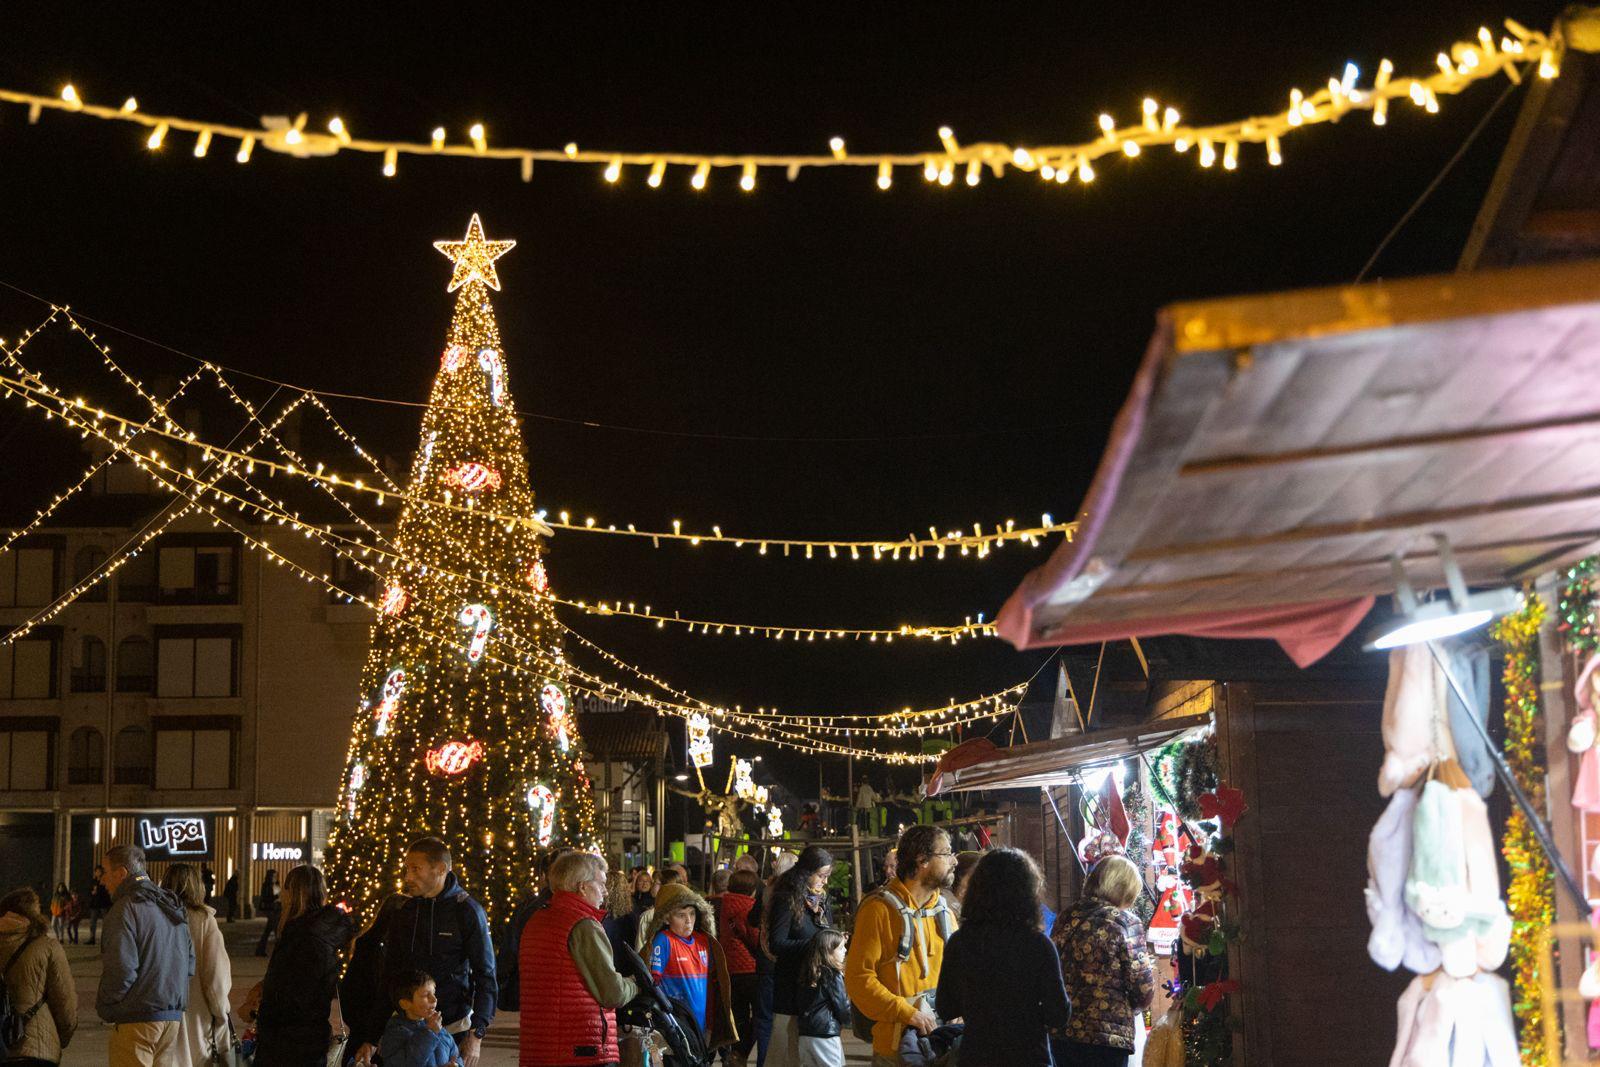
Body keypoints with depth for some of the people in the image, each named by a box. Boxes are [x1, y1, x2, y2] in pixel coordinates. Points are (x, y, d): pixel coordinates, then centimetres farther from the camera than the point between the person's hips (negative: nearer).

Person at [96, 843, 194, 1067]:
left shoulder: (125, 909, -12)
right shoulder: (173, 908, 15)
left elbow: (122, 970, -18)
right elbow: (190, 962, 16)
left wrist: (104, 1007, -5)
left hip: (136, 1020, -8)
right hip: (173, 1016, 8)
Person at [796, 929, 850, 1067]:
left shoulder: (813, 973, 12)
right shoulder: (834, 975, -10)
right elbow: (842, 1006, -7)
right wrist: (846, 1020, 14)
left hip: (805, 1034, 7)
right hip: (825, 1035, -7)